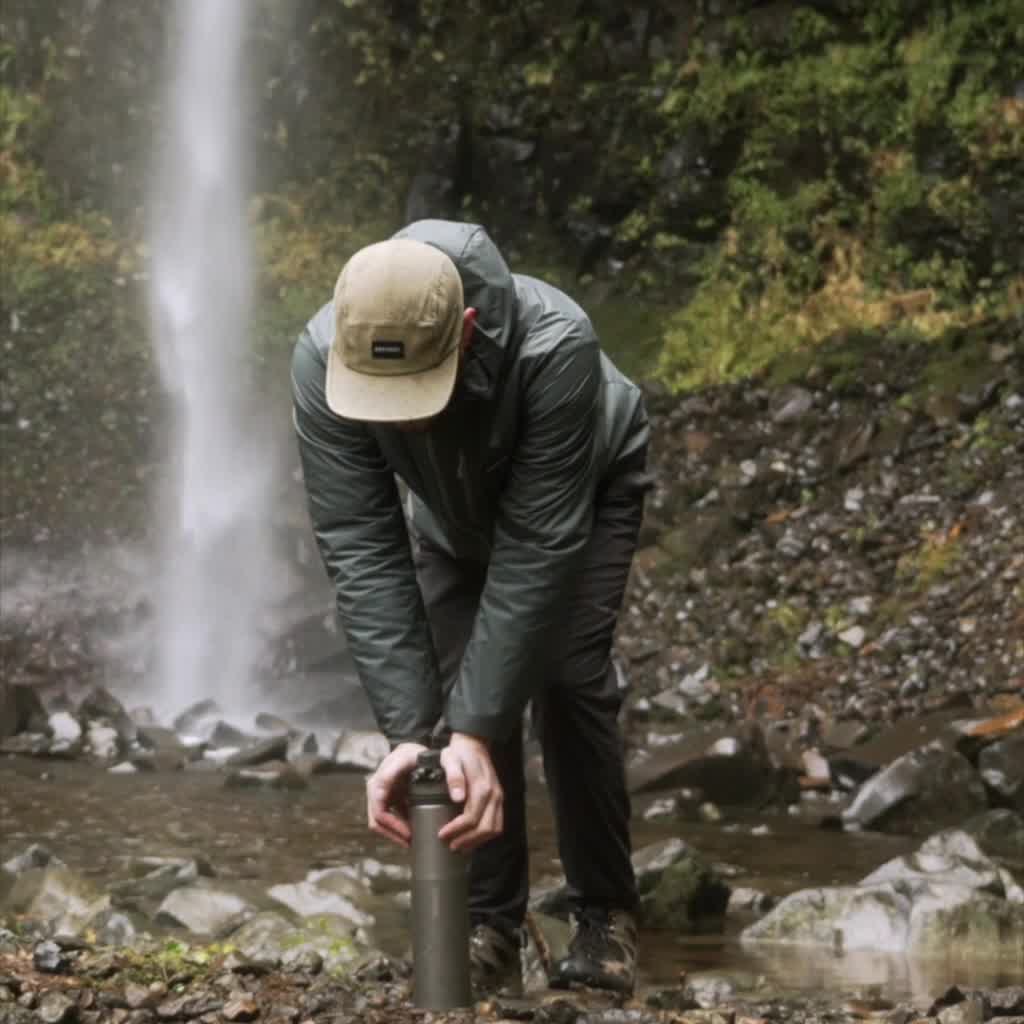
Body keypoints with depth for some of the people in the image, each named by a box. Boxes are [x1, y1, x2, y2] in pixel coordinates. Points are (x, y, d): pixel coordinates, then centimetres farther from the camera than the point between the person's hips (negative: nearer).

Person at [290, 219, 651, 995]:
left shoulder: (554, 346, -45)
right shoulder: (321, 361, -37)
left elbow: (537, 546, -41)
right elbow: (360, 548, -35)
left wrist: (475, 731, -44)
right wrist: (409, 731, -41)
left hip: (583, 489, -3)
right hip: (452, 503, 3)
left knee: (568, 679, -14)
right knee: (462, 687, -9)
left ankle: (607, 915, 1)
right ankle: (491, 926, 2)